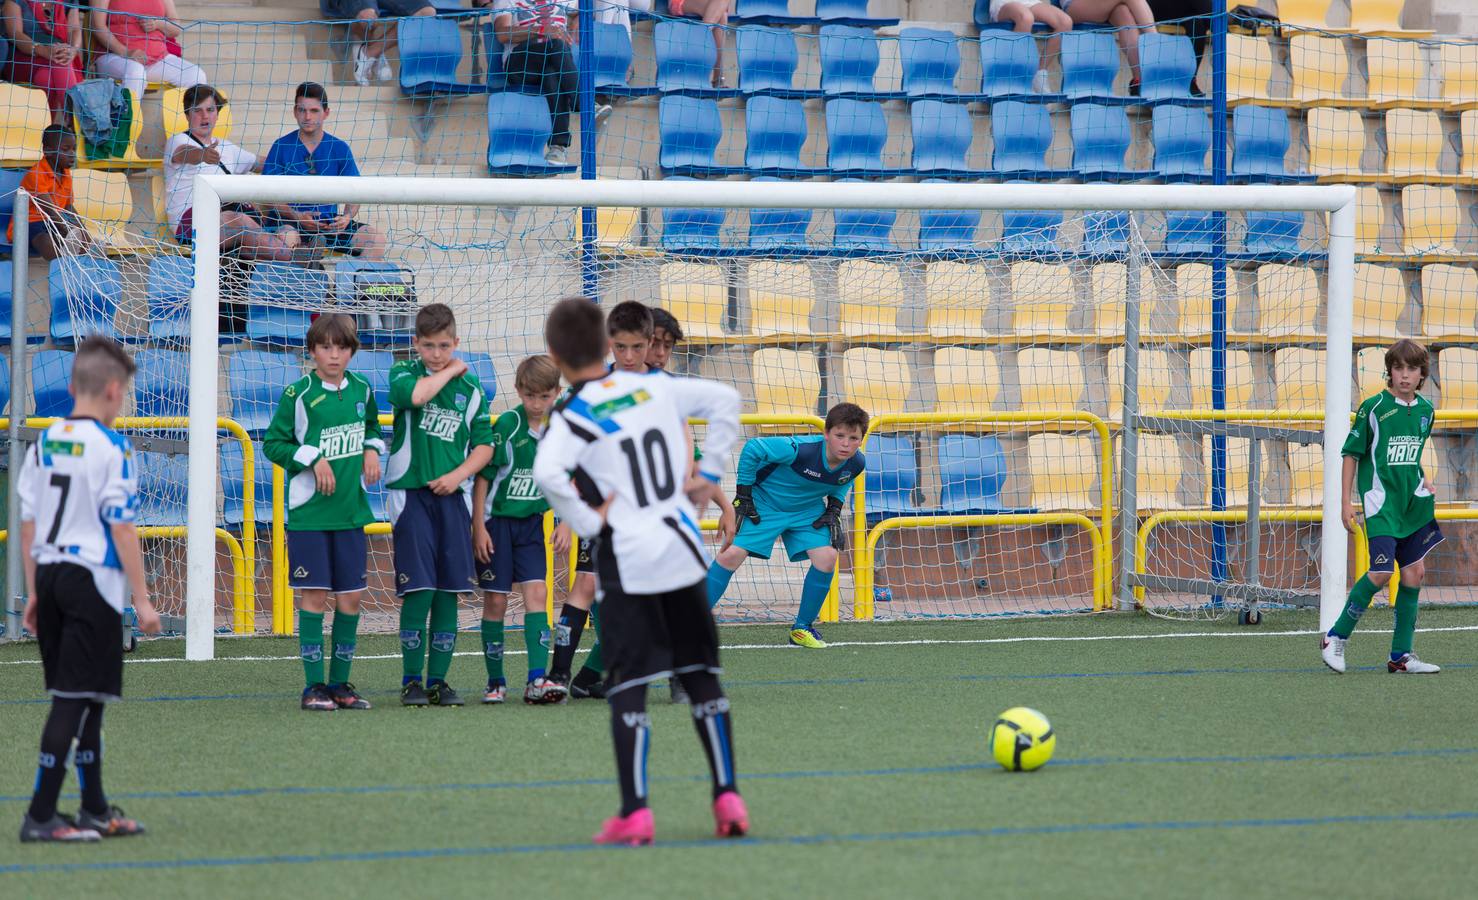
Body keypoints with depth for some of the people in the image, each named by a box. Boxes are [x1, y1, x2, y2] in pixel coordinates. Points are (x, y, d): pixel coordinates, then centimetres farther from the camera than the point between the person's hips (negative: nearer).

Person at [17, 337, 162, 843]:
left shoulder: (44, 442, 9)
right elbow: (122, 527, -14)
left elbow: (28, 522, 11)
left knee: (86, 699, 16)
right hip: (92, 579, -7)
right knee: (74, 699, -5)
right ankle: (40, 816, -8)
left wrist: (34, 592, 17)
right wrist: (142, 599, -10)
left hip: (50, 573, 7)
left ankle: (94, 810, 24)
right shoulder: (111, 448, -12)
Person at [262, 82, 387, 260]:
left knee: (376, 238, -19)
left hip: (329, 222, 3)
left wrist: (347, 217, -16)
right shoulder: (281, 146, 2)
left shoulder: (340, 149, 9)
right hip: (288, 220, -3)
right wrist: (297, 216, -19)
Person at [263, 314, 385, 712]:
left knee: (351, 598, 5)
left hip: (352, 510, 5)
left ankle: (340, 683, 15)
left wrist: (373, 450, 4)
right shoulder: (297, 394, -7)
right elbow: (273, 443, -4)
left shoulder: (361, 391, 7)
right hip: (309, 512, -5)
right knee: (313, 596, -4)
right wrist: (313, 460, -14)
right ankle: (314, 686, 2)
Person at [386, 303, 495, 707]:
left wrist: (459, 474, -4)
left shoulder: (470, 388, 11)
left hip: (451, 496, 3)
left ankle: (438, 680, 8)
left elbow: (484, 445, 13)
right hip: (410, 493, -3)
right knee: (418, 590, -9)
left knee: (449, 591, 1)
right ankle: (411, 680, -1)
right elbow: (416, 394, -21)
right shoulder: (403, 373, 3)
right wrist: (449, 371, -6)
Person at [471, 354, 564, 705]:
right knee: (495, 600, 1)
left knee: (536, 591, -9)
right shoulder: (507, 425, -14)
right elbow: (483, 476, -10)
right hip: (496, 521, -3)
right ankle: (495, 682, 10)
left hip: (531, 522, 3)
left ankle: (537, 680, -14)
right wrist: (479, 527, -13)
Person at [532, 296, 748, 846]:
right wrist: (709, 475, 11)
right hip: (682, 550, 4)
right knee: (702, 675, 14)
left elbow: (547, 473, -27)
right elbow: (725, 399, 9)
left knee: (628, 688, -2)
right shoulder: (653, 387, 6)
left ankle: (634, 814, -9)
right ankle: (728, 798, 10)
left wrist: (587, 522, -13)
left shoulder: (571, 417, -9)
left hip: (625, 563, -4)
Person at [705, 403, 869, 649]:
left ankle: (803, 628, 4)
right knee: (732, 554, -16)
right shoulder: (800, 449, -36)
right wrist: (743, 495, -18)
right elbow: (752, 449, -24)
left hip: (807, 509, 5)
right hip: (764, 503, -5)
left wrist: (833, 511, -5)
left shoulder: (856, 464, -18)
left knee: (827, 557, -14)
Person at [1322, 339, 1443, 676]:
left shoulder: (1425, 410, 8)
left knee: (1414, 574, 5)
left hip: (1411, 503, 6)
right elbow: (1351, 453, -4)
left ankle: (1401, 655, 13)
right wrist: (1346, 502, -6)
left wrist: (1422, 481, 10)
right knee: (1381, 572, -16)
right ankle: (1336, 638, 0)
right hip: (1380, 501, -6)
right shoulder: (1374, 407, -9)